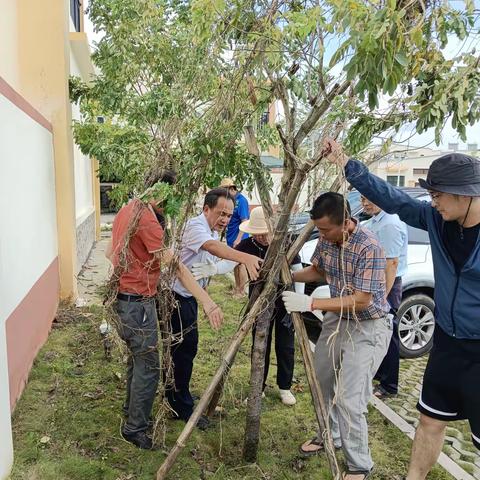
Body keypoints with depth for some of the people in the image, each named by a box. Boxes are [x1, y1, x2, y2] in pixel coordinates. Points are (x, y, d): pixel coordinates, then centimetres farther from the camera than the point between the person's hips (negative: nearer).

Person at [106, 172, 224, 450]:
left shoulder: (128, 210, 8)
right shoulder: (147, 220, -22)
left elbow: (111, 252, 18)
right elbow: (174, 265, -29)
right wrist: (207, 302, -31)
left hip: (124, 297, 10)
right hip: (138, 302, -10)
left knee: (137, 357, 23)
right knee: (149, 366, 1)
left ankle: (132, 409, 40)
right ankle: (135, 428, 14)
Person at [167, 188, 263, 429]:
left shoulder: (213, 230, 10)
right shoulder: (196, 226, -22)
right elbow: (213, 246, -44)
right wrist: (245, 258, -60)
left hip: (189, 296, 10)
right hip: (178, 296, -10)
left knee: (183, 348, 19)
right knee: (184, 349, -4)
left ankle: (175, 396, 35)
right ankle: (182, 407, 9)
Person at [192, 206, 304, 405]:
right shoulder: (247, 245, -15)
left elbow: (298, 271, -5)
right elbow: (229, 261, -31)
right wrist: (213, 268, -53)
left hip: (284, 302, 0)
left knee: (285, 347, 9)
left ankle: (285, 388, 29)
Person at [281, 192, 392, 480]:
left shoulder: (369, 248, -29)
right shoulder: (326, 240, -6)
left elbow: (361, 300, -30)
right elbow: (317, 271, 11)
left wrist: (311, 304, -34)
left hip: (368, 327, -8)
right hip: (337, 319, 8)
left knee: (349, 399, -9)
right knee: (322, 381, 18)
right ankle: (330, 435, 41)